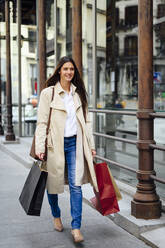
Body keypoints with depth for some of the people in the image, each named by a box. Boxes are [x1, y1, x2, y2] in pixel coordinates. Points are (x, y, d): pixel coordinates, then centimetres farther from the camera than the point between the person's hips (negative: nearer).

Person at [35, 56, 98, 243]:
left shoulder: (78, 93, 10)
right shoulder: (48, 93, -2)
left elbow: (86, 121, 14)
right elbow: (42, 122, -5)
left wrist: (91, 145, 11)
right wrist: (39, 148, -12)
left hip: (74, 143, 2)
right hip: (55, 144, -2)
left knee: (76, 184, -7)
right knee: (53, 183, 11)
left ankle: (76, 227, -2)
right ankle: (56, 216, 37)